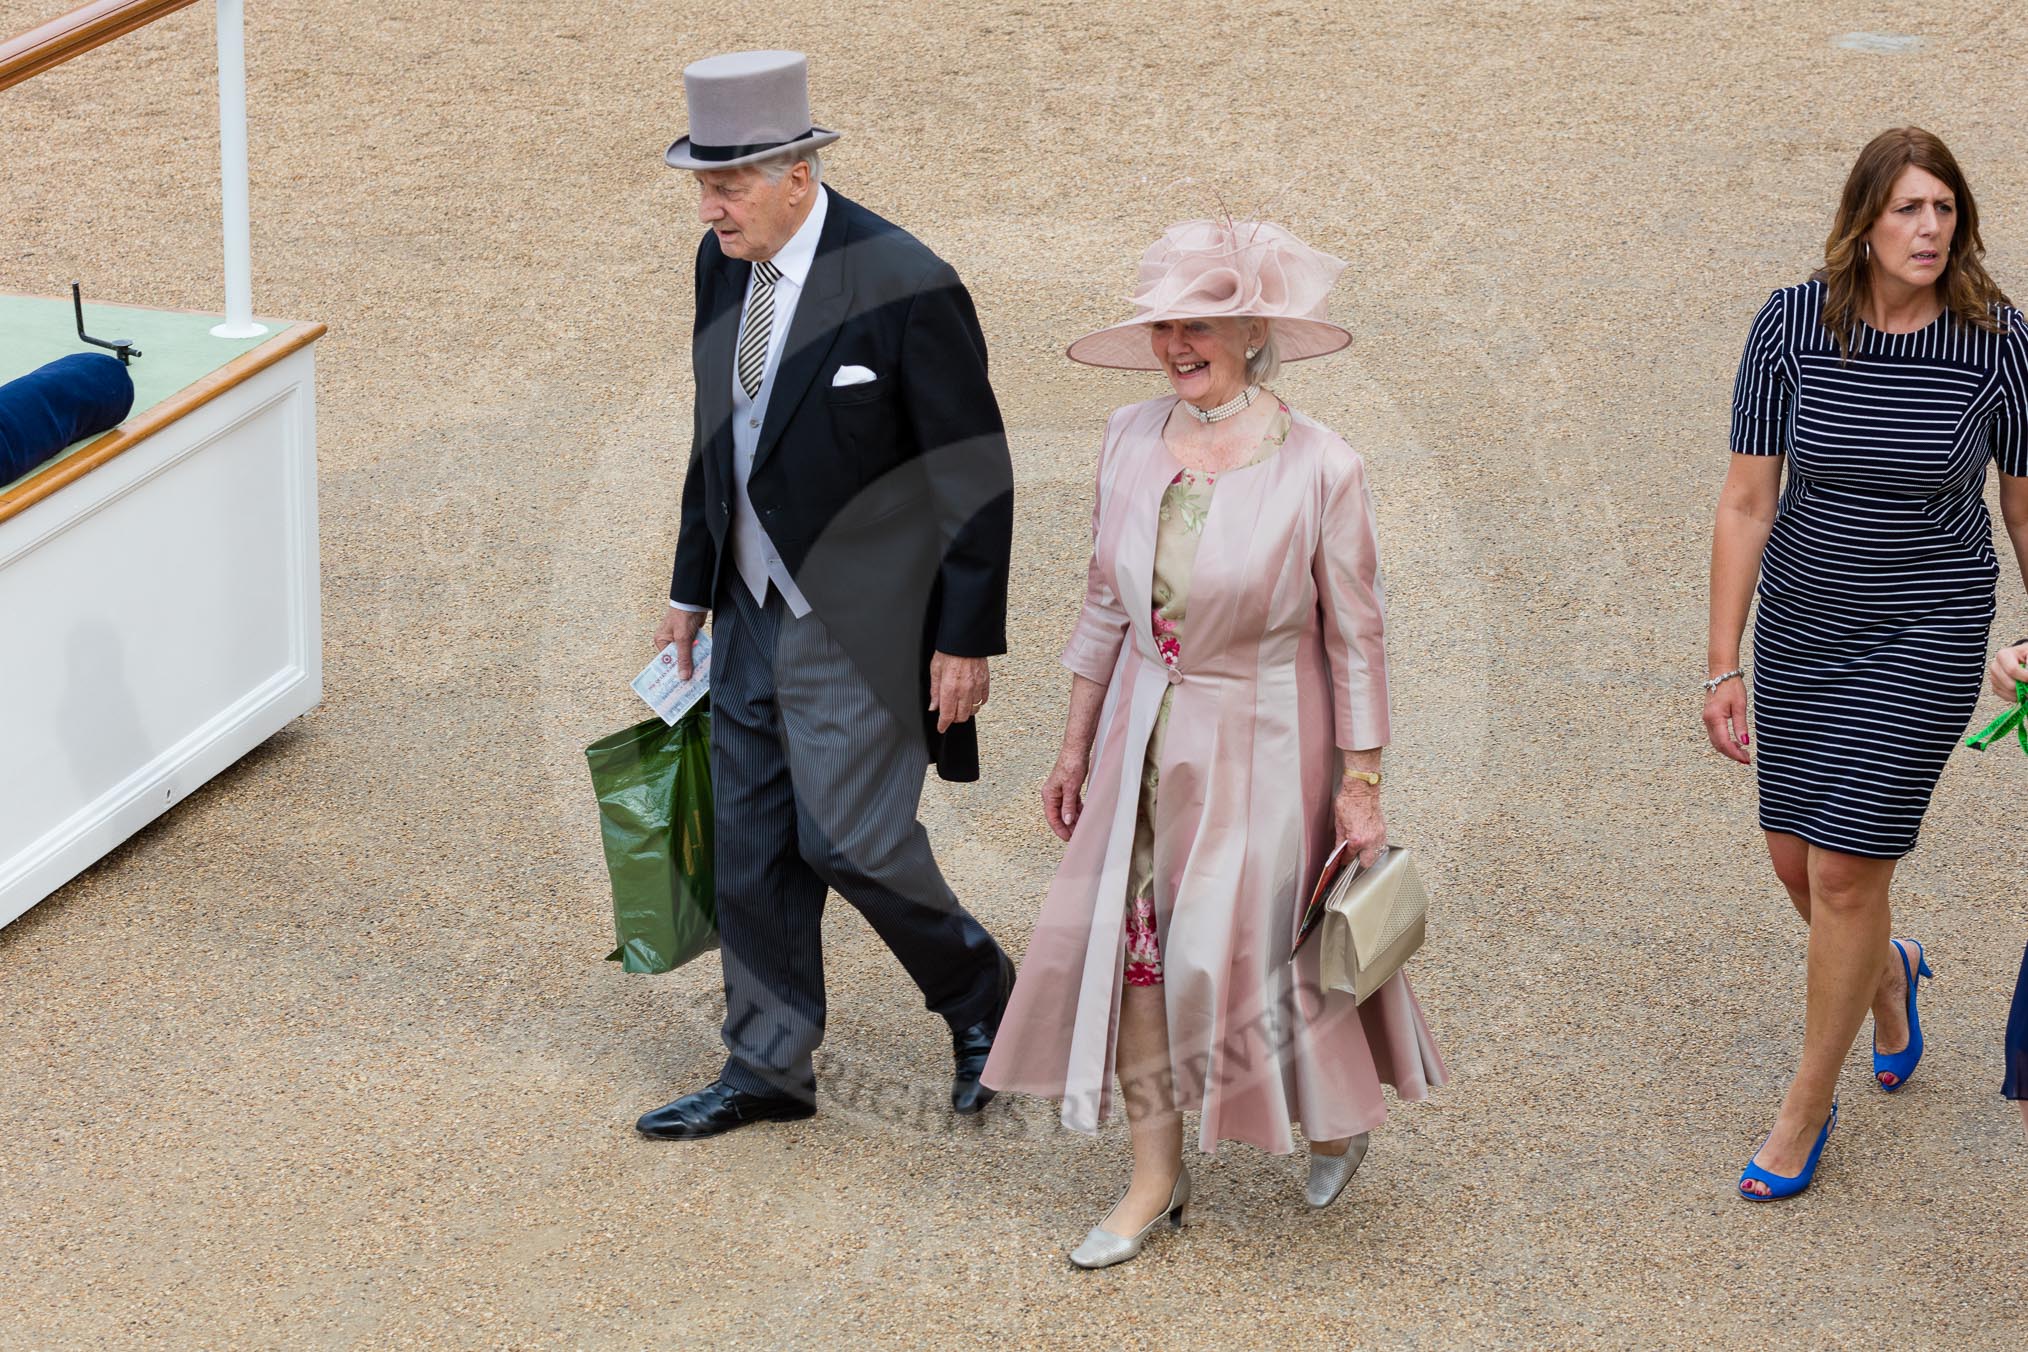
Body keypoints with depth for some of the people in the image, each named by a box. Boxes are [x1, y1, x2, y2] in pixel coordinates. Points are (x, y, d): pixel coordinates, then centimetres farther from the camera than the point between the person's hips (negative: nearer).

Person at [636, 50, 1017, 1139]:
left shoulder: (904, 288, -20)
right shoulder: (723, 266, 2)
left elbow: (975, 475, -15)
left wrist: (966, 640, -14)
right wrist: (692, 591, 18)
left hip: (858, 624, -7)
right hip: (756, 610, 7)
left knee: (850, 838, -7)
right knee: (752, 848, 11)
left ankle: (979, 997, 20)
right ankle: (767, 1073, 24)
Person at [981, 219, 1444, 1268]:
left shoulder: (1319, 470, -17)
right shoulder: (1130, 441, -3)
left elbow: (1355, 639, -10)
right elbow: (1106, 605, 8)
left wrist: (1361, 785, -8)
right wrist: (1075, 746, 11)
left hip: (1261, 741, -5)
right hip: (1146, 734, 5)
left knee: (1237, 950, 0)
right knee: (1128, 937, 3)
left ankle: (1339, 1107, 32)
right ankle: (1156, 1177, 18)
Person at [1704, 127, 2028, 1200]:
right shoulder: (1790, 325, -12)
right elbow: (1746, 504, -7)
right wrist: (1723, 668, -7)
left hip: (1926, 637, -3)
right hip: (1801, 627, 3)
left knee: (1846, 870, -4)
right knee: (1794, 858, 11)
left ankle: (1808, 1108, 15)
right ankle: (1889, 975, 46)